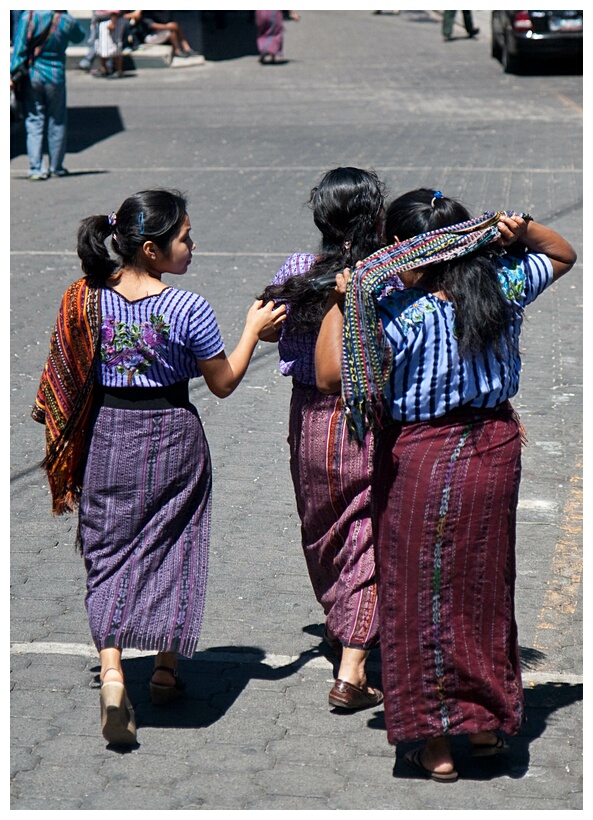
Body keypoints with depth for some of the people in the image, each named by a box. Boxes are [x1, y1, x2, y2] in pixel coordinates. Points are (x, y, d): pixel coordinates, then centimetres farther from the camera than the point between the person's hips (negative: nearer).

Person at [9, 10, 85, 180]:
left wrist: (13, 73, -7)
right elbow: (79, 36, 14)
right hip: (54, 76, -1)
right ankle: (56, 168, 19)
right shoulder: (66, 21, -8)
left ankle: (36, 168, 0)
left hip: (31, 76, 1)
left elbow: (19, 47, -10)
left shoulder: (28, 15, -8)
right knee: (57, 123, 13)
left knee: (34, 122, 6)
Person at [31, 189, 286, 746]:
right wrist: (253, 329, 7)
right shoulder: (188, 309, -16)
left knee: (109, 552, 8)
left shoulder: (88, 298, -5)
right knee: (172, 550, 15)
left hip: (106, 437, 3)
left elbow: (69, 381, 3)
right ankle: (165, 669, 25)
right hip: (171, 435, -2)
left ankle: (110, 669, -10)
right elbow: (223, 384, -6)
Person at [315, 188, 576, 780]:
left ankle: (435, 742, 14)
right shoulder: (504, 288, -5)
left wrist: (340, 303, -15)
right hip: (494, 447, 5)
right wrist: (525, 231, -4)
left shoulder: (398, 315, -23)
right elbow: (563, 255, 14)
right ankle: (487, 724, 30)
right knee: (483, 585, 19)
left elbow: (328, 375, -24)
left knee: (422, 595, 8)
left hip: (420, 459, -5)